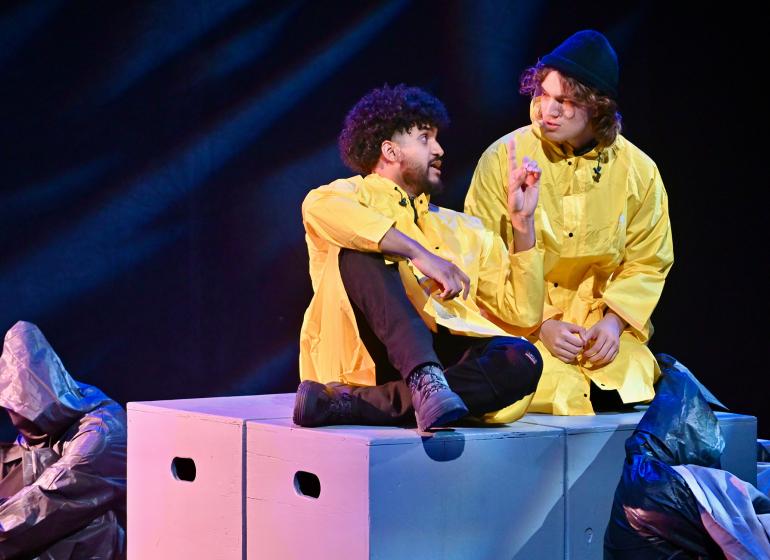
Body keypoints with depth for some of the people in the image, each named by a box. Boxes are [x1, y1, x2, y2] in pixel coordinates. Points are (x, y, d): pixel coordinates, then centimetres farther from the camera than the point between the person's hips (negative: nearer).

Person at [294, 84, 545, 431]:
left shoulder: (462, 230, 29)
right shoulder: (355, 195, 13)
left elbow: (524, 314, 21)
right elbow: (319, 206, -16)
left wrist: (522, 222, 15)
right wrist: (419, 252, -22)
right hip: (364, 358, -4)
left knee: (522, 360, -27)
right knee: (359, 251, -26)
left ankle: (352, 404, -37)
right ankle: (425, 379, -45)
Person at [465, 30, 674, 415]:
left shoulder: (638, 170, 2)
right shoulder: (504, 158, -6)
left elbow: (647, 262, 8)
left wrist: (614, 321, -10)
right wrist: (541, 325, -14)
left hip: (602, 328, 2)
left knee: (630, 385, -24)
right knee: (557, 394, -29)